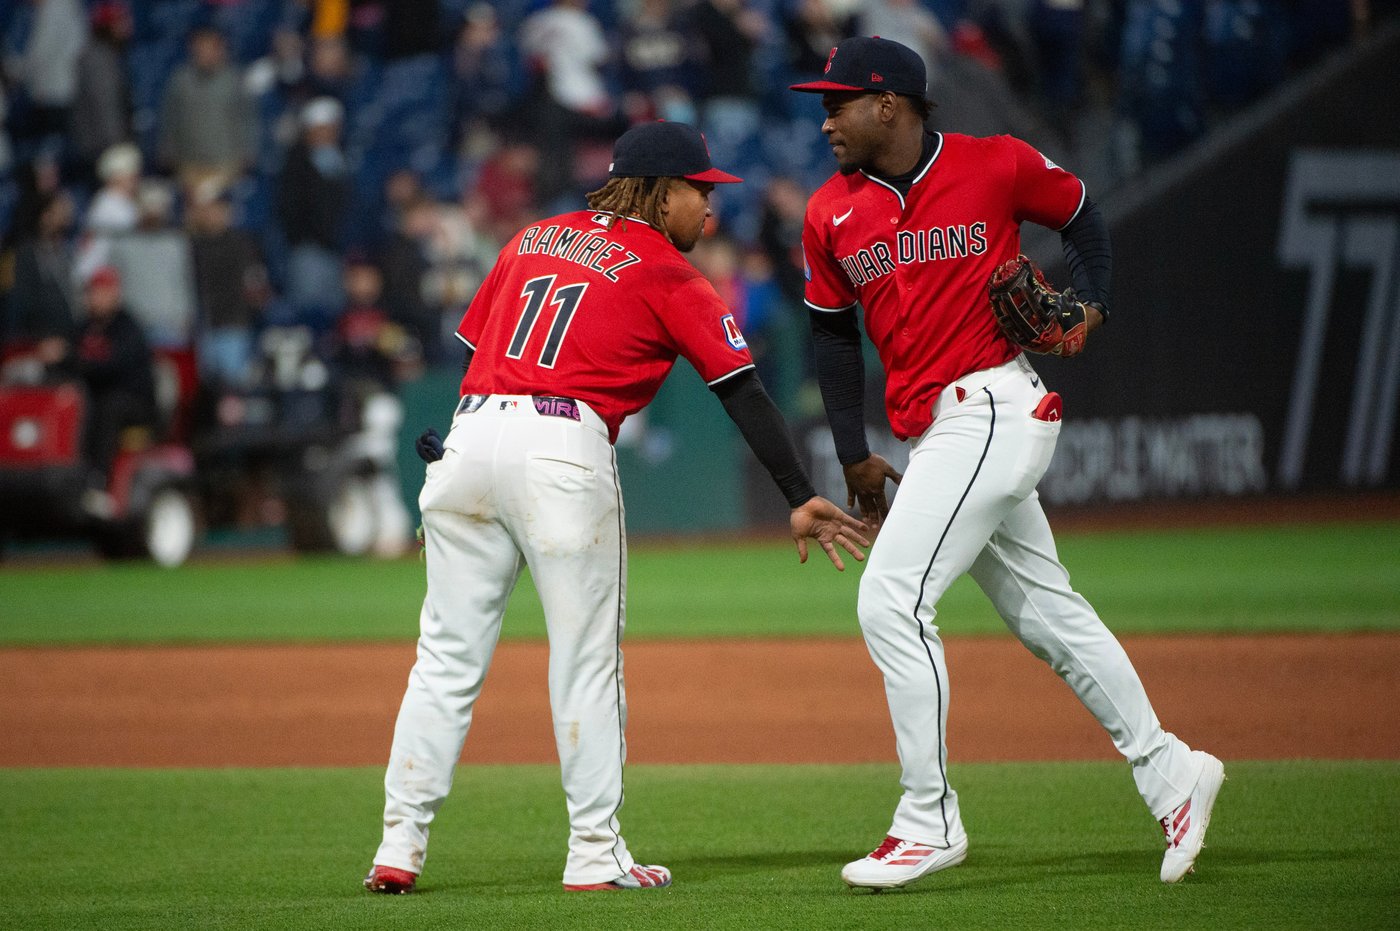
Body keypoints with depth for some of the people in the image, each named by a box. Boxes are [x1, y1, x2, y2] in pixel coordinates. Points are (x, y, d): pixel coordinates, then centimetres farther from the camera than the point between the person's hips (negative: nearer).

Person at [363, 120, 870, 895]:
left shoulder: (533, 239, 22)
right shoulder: (667, 274, 6)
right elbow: (742, 391, 0)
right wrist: (800, 500, -2)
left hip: (469, 432, 5)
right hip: (563, 448, -5)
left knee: (447, 656, 8)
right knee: (586, 660, 4)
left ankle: (400, 845, 5)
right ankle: (595, 853, 5)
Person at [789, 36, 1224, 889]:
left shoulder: (997, 166, -6)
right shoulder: (833, 213, 7)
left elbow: (1081, 216, 10)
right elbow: (834, 333, 16)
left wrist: (1091, 306, -4)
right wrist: (853, 455, 13)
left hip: (993, 409, -7)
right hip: (932, 429, 7)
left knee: (892, 602, -14)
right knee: (1044, 613, 11)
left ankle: (930, 823, -7)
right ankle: (1169, 772, 21)